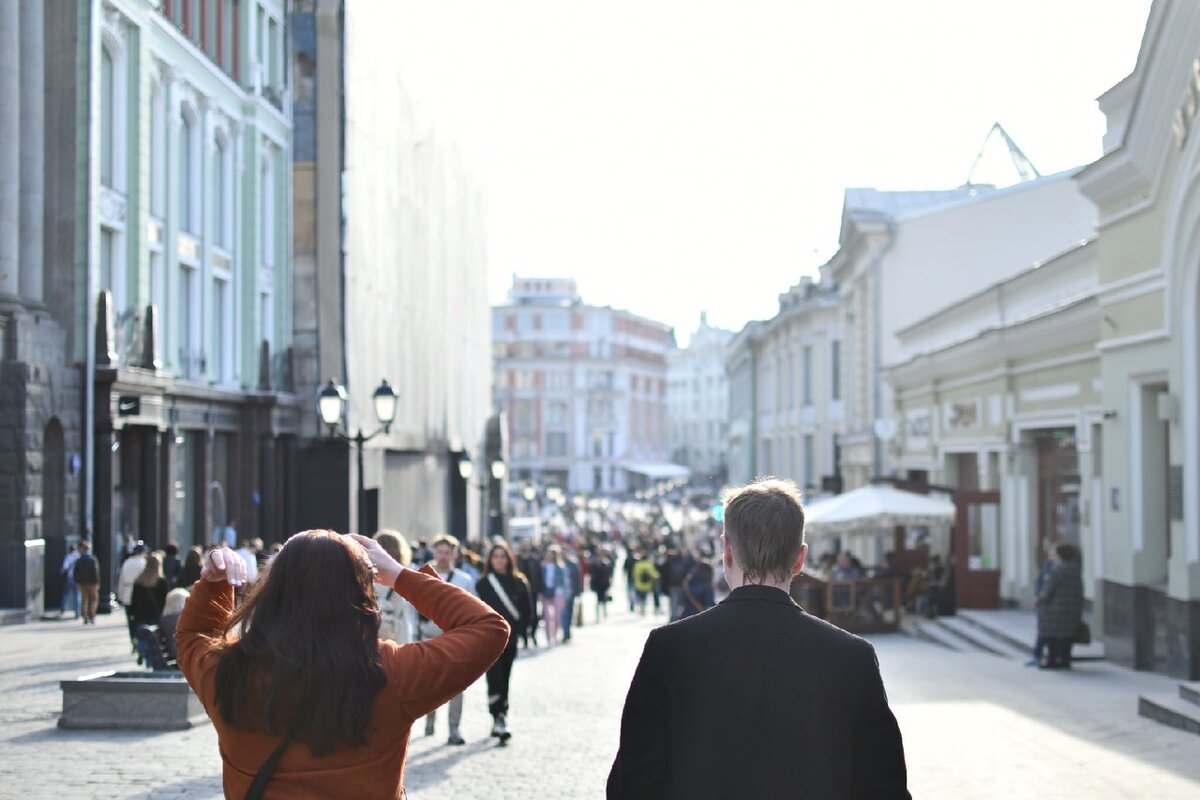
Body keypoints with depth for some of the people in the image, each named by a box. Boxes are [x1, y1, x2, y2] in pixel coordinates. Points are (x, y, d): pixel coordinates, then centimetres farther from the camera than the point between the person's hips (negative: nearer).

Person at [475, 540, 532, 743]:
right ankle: (499, 720, -19)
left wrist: (516, 630, -3)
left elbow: (527, 610, 7)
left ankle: (500, 719, 20)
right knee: (495, 678, -14)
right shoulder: (483, 584, 0)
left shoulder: (519, 583, 4)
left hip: (510, 639, 3)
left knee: (504, 680, 10)